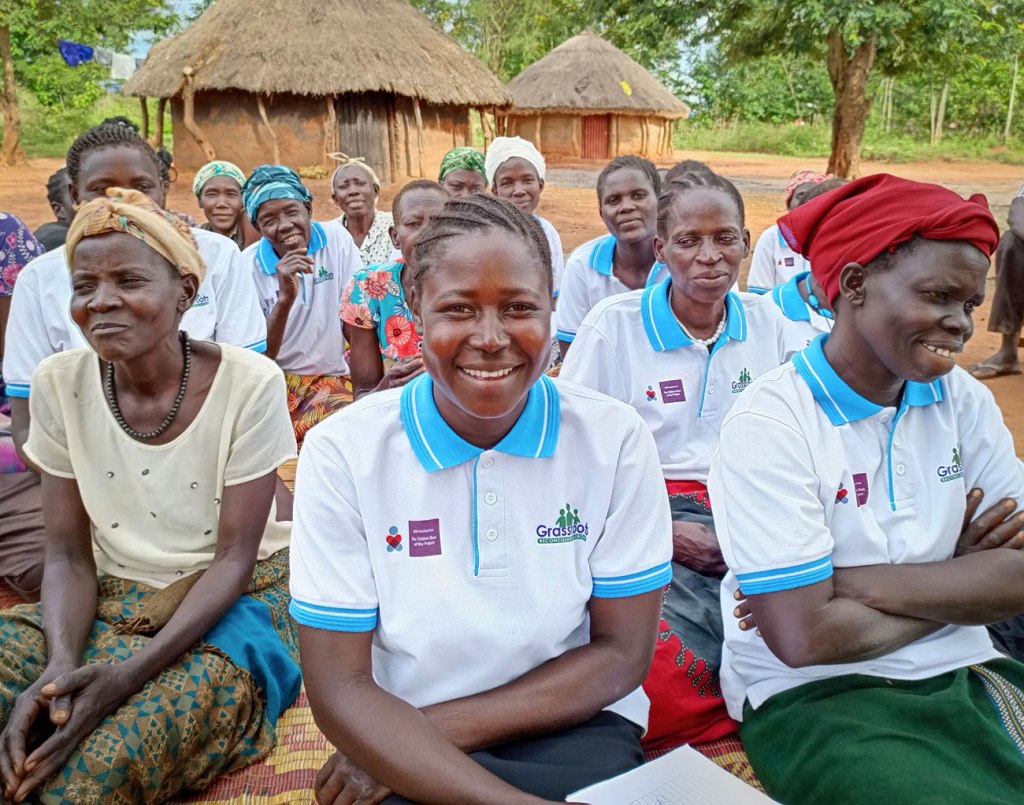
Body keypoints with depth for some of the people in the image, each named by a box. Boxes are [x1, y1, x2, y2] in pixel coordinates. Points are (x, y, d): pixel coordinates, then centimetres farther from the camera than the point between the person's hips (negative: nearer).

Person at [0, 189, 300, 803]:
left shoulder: (249, 383, -17)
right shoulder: (59, 383, -5)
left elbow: (233, 558, -15)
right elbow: (69, 554, -3)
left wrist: (131, 673, -26)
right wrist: (62, 663, -22)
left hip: (234, 600, -3)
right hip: (111, 602, 4)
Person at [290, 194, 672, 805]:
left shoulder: (615, 439, -9)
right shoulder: (343, 451, -11)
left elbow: (622, 655, -6)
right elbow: (340, 688, -12)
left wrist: (431, 729, -15)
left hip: (573, 730, 2)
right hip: (399, 735, -1)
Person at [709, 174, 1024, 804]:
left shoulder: (964, 402, 5)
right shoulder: (770, 422, -14)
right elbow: (804, 637, -19)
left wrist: (850, 581, -15)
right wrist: (958, 581, -5)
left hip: (962, 675, 6)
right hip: (814, 698, -5)